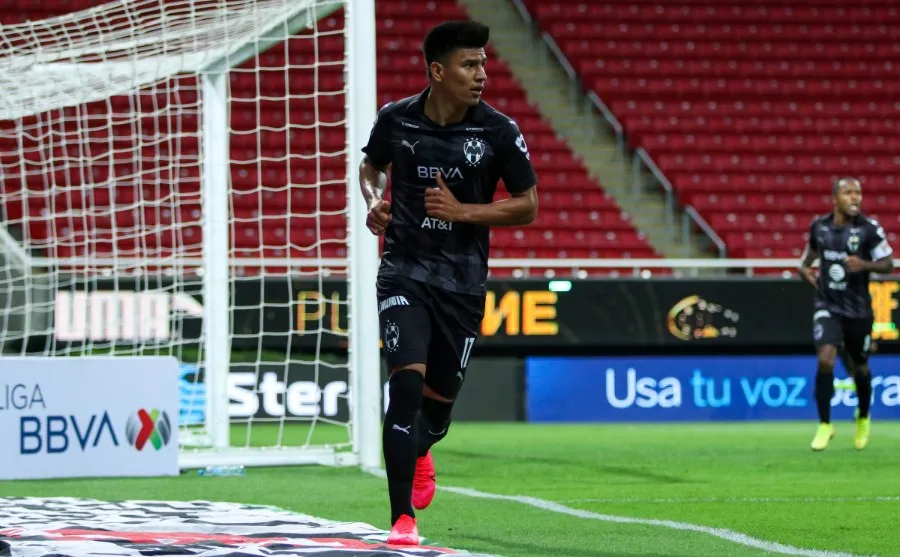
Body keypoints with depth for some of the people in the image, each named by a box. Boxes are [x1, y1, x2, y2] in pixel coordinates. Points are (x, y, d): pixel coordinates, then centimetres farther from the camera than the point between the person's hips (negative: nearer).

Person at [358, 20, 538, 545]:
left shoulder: (499, 131, -8)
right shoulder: (396, 119, -4)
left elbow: (527, 207, -2)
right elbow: (372, 165, 17)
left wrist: (461, 211, -14)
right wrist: (375, 201, -4)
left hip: (464, 280, 1)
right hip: (405, 270, -1)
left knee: (440, 396, 10)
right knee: (406, 381, -20)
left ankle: (419, 453, 50)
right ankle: (403, 518, -16)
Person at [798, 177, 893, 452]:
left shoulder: (870, 229, -11)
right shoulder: (819, 226, -1)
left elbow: (888, 264, -6)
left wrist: (865, 265, -24)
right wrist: (805, 267, 2)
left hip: (858, 311, -1)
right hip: (827, 307, 1)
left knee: (859, 369, 12)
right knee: (825, 360, -18)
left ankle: (863, 418, 41)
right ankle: (825, 424, -5)